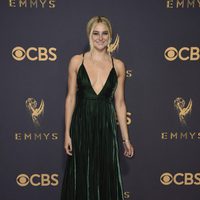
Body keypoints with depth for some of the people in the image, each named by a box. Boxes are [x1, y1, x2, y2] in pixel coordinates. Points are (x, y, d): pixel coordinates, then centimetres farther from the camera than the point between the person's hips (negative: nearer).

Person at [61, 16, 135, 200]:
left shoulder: (118, 66, 2)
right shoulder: (77, 61, 0)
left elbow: (119, 103, 6)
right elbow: (71, 98, 1)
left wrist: (126, 138, 5)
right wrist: (67, 133, -2)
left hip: (106, 126, 1)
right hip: (81, 125, -1)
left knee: (107, 177, 10)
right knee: (81, 178, 9)